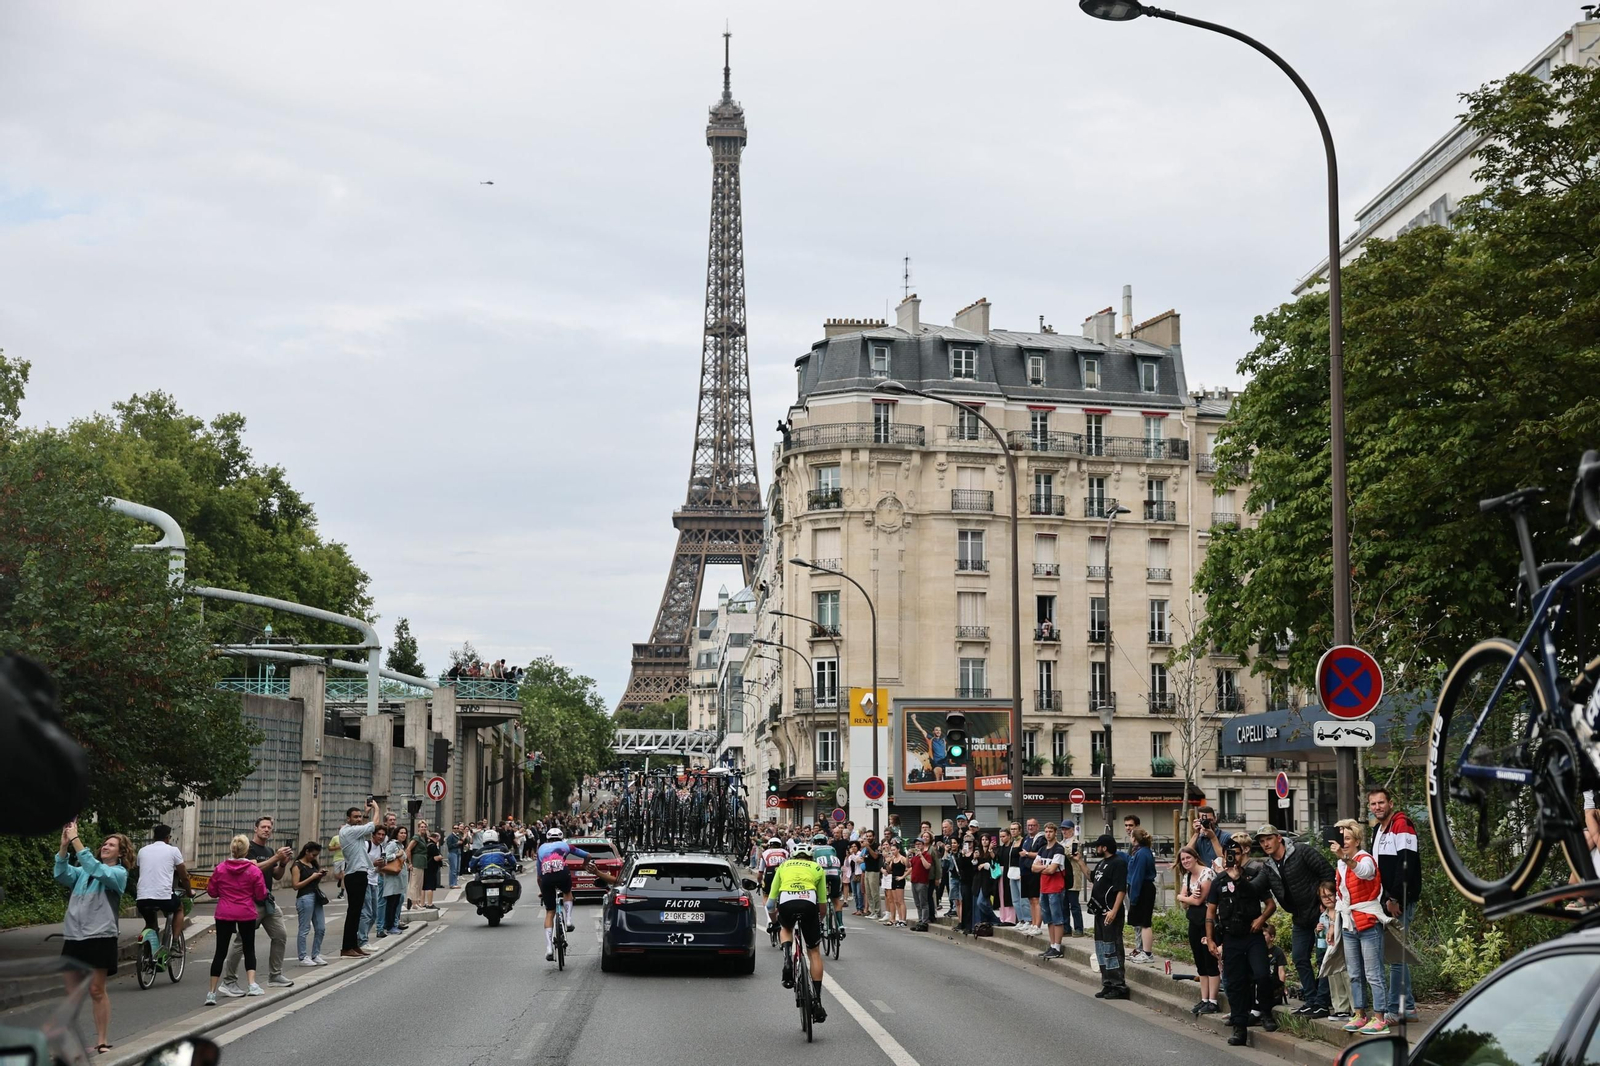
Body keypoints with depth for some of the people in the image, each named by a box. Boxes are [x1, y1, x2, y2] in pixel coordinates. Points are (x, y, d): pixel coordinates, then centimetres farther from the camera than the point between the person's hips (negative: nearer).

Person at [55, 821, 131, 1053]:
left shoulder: (119, 873, 1)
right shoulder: (83, 872, 17)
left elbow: (97, 871, -17)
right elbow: (62, 875, -2)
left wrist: (76, 840, -20)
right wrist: (64, 845, -16)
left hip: (100, 938, -5)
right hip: (73, 936, 5)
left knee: (97, 991, -4)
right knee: (73, 993, 6)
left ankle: (103, 1042, 1)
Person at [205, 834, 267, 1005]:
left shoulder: (220, 868, -5)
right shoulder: (254, 870, -8)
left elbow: (212, 892, 3)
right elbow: (261, 895, -3)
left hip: (224, 914, 1)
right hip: (247, 914, -1)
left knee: (220, 951, 6)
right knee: (249, 949, 15)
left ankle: (212, 992, 3)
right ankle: (252, 984, 2)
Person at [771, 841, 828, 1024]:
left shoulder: (784, 866, 31)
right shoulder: (817, 868, 29)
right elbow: (823, 902, 28)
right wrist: (820, 920, 46)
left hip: (786, 902, 1)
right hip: (809, 902, -1)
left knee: (786, 929, 37)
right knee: (814, 952, 14)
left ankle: (787, 959, 7)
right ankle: (817, 1002, 8)